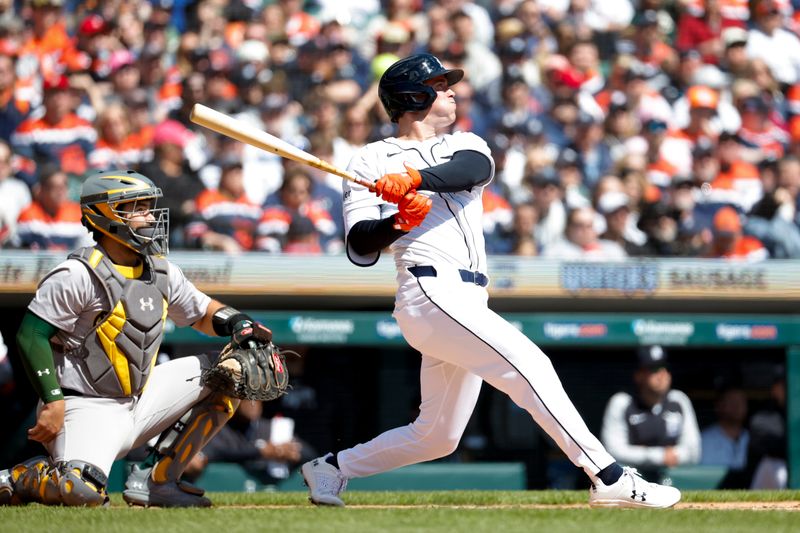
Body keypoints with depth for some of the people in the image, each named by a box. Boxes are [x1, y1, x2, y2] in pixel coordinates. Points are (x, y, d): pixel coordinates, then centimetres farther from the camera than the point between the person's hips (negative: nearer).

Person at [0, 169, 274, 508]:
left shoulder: (161, 271, 8)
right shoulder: (78, 276, -15)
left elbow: (203, 313, 21)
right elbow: (31, 335, -15)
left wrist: (234, 323, -2)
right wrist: (53, 401, -22)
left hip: (141, 400, 8)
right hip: (88, 408, -8)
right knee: (82, 491, -33)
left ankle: (154, 479, 4)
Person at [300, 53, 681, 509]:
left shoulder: (463, 146, 20)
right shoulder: (374, 161, 6)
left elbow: (473, 169, -8)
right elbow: (360, 247, -4)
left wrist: (414, 179, -26)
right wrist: (398, 222, -25)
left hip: (468, 302, 7)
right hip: (432, 292, -7)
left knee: (437, 436, 11)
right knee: (529, 365, -21)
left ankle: (332, 469, 26)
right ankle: (611, 480, -26)